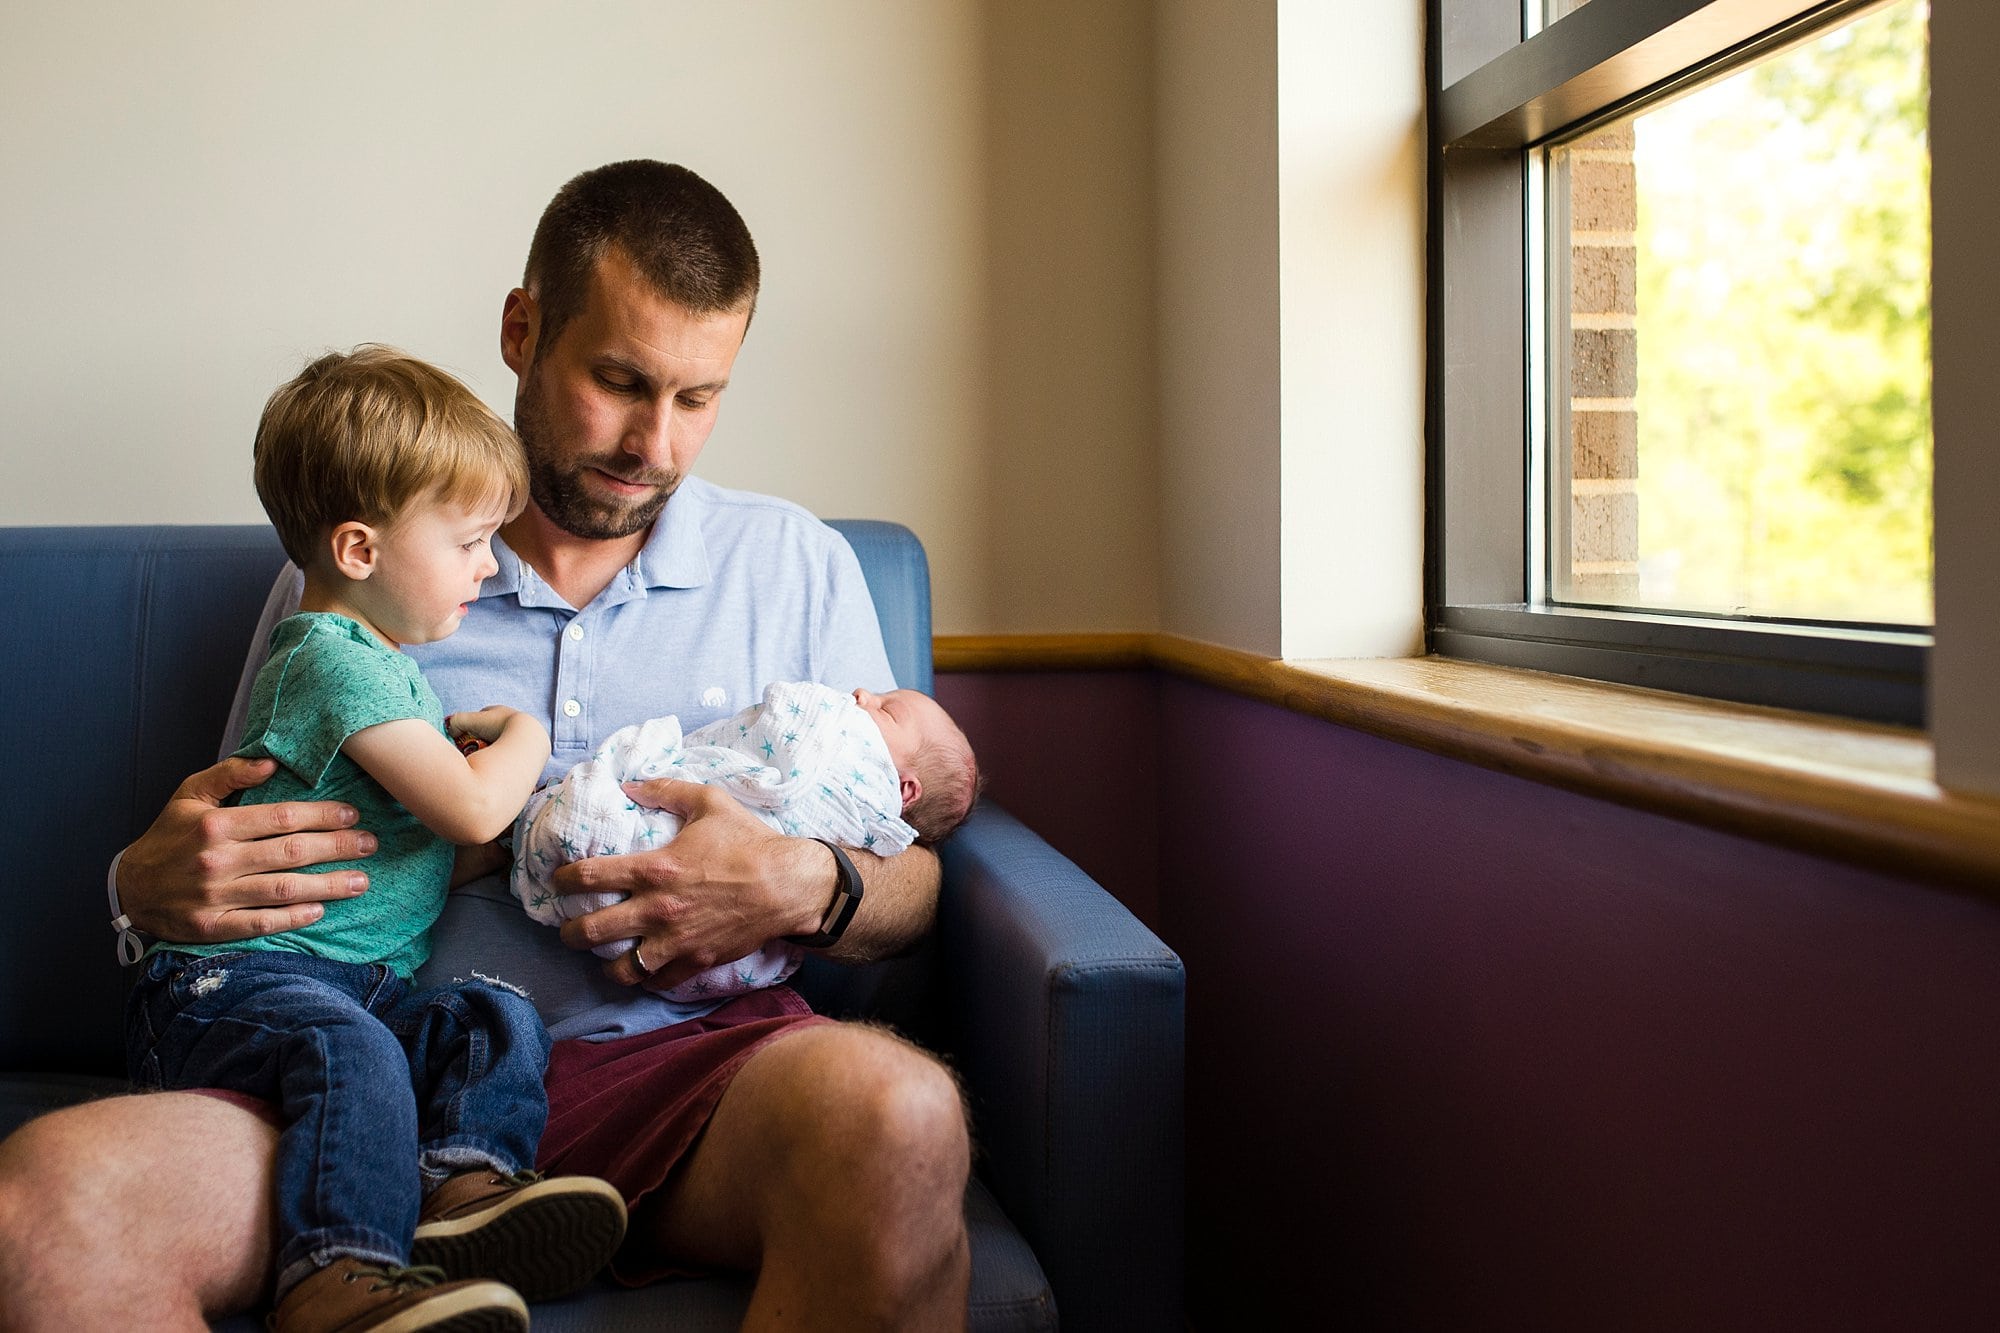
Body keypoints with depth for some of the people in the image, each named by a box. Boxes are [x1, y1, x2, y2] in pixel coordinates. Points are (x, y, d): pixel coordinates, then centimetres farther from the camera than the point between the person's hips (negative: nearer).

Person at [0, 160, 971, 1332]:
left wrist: (811, 892, -10)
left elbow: (912, 889, 15)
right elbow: (230, 853, 20)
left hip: (682, 1059, 0)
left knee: (896, 1110, -35)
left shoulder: (797, 565, 15)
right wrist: (152, 884, -5)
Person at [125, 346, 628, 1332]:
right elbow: (471, 810, -16)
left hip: (369, 980, 9)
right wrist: (524, 739, 3)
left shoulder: (378, 658, 22)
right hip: (232, 978, -9)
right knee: (352, 1051, -36)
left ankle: (460, 1184, -31)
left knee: (498, 1019, -13)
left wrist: (470, 730, 27)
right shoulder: (333, 659, -12)